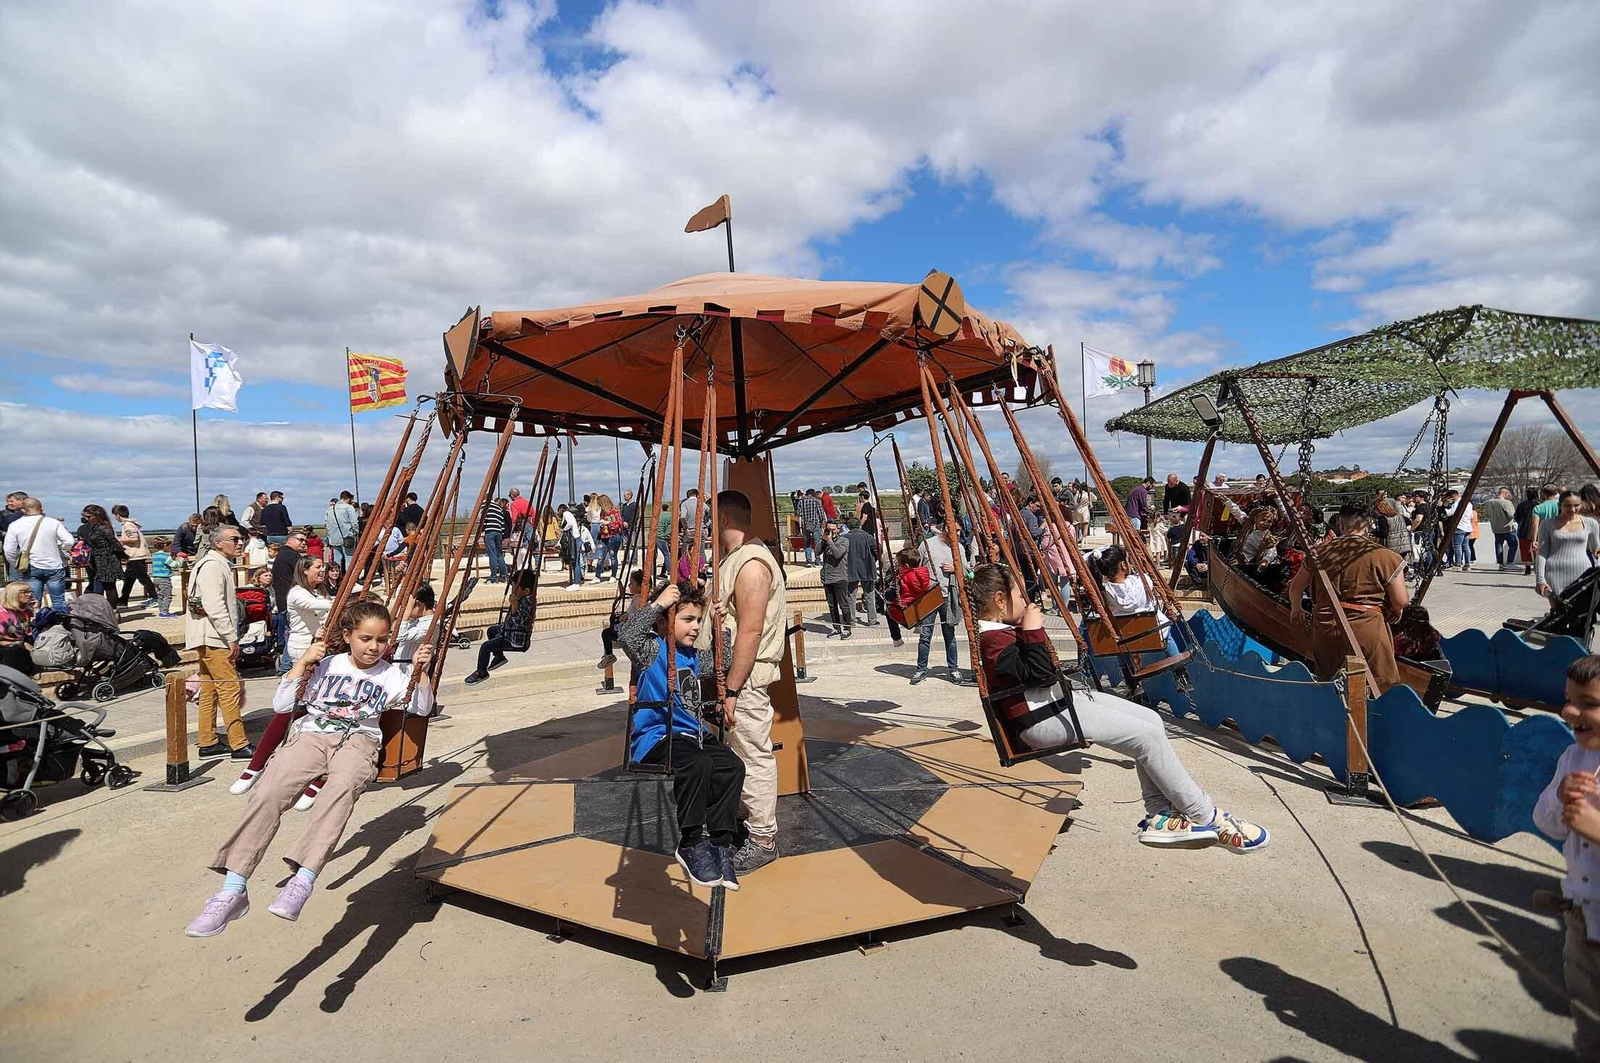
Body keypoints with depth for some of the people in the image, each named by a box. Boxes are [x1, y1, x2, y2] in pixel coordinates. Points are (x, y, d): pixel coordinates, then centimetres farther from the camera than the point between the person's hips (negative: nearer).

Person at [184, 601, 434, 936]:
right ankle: (232, 891, -22)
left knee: (342, 787, -38)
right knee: (267, 794, -27)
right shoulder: (326, 666, 16)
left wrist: (421, 670, -4)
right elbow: (281, 705, 12)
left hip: (358, 740, -2)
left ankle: (302, 881, -44)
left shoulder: (390, 674, 15)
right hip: (311, 735, 2)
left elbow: (422, 708, 10)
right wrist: (302, 663, 3)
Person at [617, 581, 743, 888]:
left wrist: (722, 628, 20)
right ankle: (691, 845, -18)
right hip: (655, 739, -7)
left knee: (732, 766, -20)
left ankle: (720, 844, -11)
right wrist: (657, 604, -21)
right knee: (697, 765, -35)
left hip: (693, 734, 7)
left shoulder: (694, 657, 17)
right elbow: (626, 634, -25)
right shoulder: (653, 650, -5)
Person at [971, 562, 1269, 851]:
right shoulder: (993, 640, -20)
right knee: (1147, 736, -13)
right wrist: (1033, 631, -24)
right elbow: (1043, 675, -23)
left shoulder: (1000, 630, 12)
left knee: (1150, 719, 4)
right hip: (1043, 720, -11)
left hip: (1060, 699, 11)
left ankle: (1159, 816, 8)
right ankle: (1208, 819, 4)